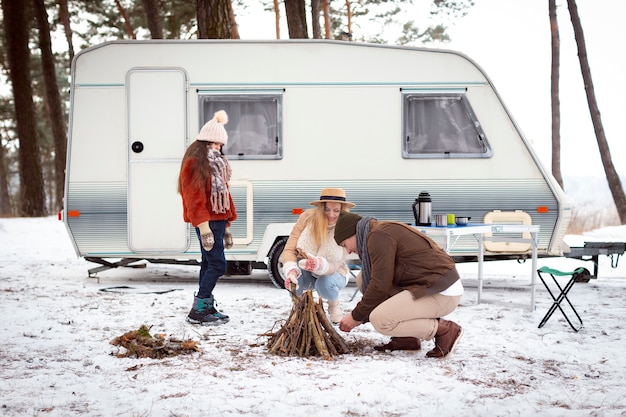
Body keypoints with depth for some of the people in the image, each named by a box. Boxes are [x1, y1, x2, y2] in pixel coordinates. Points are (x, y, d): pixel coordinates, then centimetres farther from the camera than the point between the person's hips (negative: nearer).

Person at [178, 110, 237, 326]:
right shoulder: (194, 163, -11)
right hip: (207, 220, -10)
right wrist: (204, 226, -24)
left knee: (209, 263, 12)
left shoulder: (216, 163, 20)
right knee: (217, 264, -12)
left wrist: (227, 226, 23)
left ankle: (206, 307, 17)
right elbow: (194, 197, -18)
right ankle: (198, 311, -10)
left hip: (217, 219, 10)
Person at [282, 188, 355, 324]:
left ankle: (334, 305, 3)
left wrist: (319, 265, -50)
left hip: (331, 273, 0)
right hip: (305, 275, 0)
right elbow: (289, 249, -22)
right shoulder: (307, 218, -19)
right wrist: (291, 270, -43)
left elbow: (333, 266, -26)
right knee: (294, 269, -34)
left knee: (325, 284, -36)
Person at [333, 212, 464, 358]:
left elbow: (380, 285, -17)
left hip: (442, 294, -10)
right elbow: (383, 282, 23)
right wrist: (360, 315, 18)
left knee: (380, 320, -21)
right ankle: (406, 337, 8)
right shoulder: (385, 232, 18)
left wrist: (357, 316, -6)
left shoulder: (379, 236, -13)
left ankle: (444, 330, -6)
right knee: (363, 278, 9)